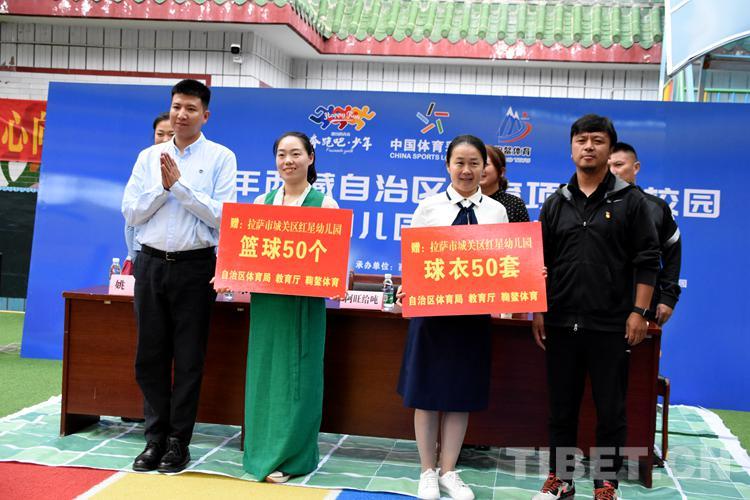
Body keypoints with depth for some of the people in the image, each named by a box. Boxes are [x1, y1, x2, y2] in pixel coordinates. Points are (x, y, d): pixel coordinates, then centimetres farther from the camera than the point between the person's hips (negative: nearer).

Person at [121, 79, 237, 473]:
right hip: (151, 263, 4)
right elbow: (130, 213, 5)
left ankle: (178, 442, 15)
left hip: (194, 267, -3)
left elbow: (221, 216, -11)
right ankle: (155, 437, 20)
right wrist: (162, 188, -8)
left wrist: (180, 184, -13)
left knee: (188, 359, 4)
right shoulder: (148, 157, 9)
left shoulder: (221, 158, -1)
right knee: (150, 355, 8)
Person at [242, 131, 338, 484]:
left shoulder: (324, 204, 0)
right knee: (264, 372, 8)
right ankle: (263, 452, 21)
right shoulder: (263, 202, 10)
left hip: (305, 302, -3)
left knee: (296, 375, 2)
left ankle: (290, 456, 11)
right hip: (266, 298, 4)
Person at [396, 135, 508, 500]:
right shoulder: (429, 207, 1)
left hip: (474, 313, 2)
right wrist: (407, 289, -16)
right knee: (426, 393, 6)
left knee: (462, 395, 9)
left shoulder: (496, 211, 6)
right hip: (431, 309, -1)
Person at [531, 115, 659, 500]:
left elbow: (647, 261, -2)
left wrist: (638, 312, -9)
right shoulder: (555, 203, 9)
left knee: (610, 410, 5)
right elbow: (540, 262, 11)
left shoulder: (630, 201, 1)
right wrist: (538, 311, 5)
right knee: (561, 407, 11)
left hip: (611, 325, -3)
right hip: (562, 323, 3)